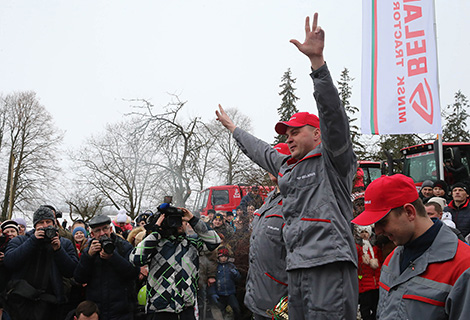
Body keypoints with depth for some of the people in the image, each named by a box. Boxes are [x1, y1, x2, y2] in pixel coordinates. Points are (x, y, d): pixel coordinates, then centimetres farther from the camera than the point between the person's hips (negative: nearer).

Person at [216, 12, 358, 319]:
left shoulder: (333, 160, 0)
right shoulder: (286, 167, 23)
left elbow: (333, 115, -15)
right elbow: (259, 150, 39)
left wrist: (317, 61, -24)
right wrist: (232, 127, 51)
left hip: (330, 266, -8)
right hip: (296, 268, 8)